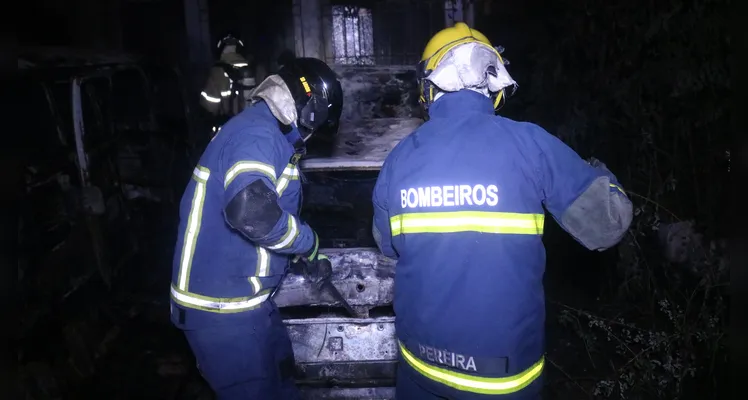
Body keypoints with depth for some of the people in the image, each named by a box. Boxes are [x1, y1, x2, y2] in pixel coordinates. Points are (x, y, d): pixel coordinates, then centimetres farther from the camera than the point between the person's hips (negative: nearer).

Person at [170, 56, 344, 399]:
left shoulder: (265, 132, 12)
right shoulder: (257, 135, -22)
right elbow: (250, 210, -39)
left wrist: (309, 258, 20)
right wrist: (309, 243, -22)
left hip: (241, 295, 10)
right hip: (222, 305, -10)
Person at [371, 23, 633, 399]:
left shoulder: (399, 156, -8)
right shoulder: (529, 143, -16)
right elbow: (605, 224, -9)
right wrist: (601, 175, 11)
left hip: (421, 355, 2)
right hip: (505, 365, -2)